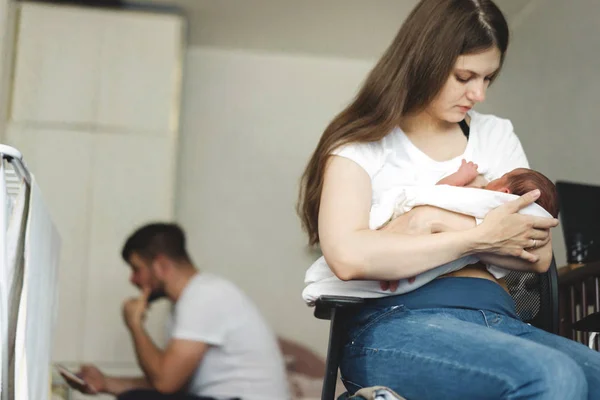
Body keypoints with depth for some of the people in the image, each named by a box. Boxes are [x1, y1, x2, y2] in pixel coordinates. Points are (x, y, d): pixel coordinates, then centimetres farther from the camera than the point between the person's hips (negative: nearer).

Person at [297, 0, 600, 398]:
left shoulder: (497, 134, 19)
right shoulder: (364, 144, 5)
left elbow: (539, 256, 8)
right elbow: (349, 257, -15)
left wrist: (436, 222, -7)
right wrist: (479, 236, -11)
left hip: (499, 319, 5)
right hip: (398, 322, -4)